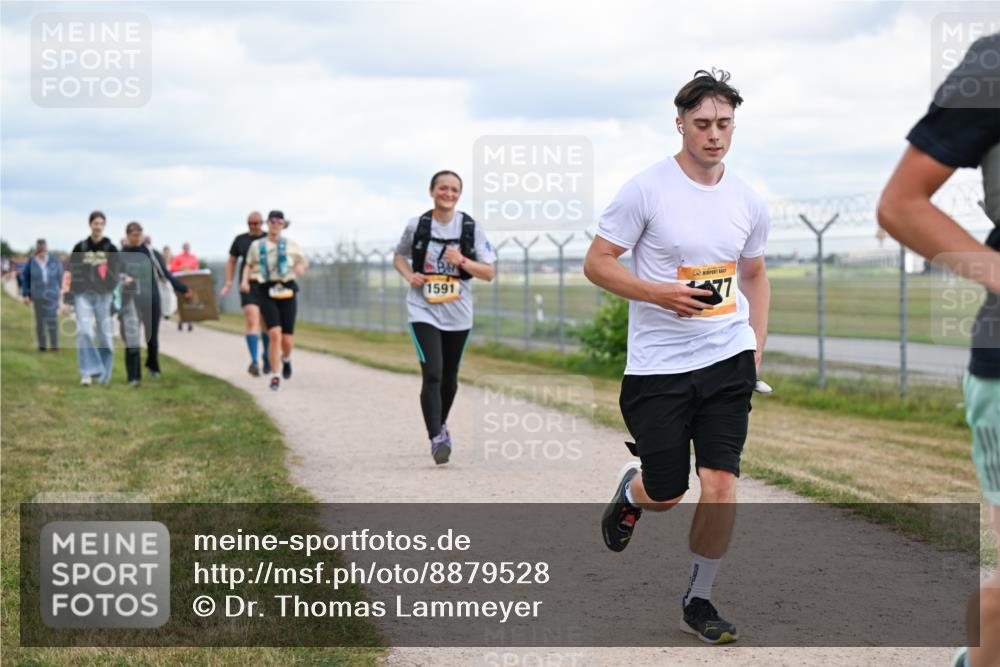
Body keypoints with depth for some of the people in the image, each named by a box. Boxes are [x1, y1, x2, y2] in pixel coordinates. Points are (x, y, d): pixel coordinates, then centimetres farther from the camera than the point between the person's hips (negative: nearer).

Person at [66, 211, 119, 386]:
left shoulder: (111, 249, 5)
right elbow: (71, 274, 8)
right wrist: (68, 300, 3)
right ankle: (88, 372, -15)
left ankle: (104, 374, 16)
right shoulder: (80, 248, 7)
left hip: (104, 296, 0)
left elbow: (117, 275, 5)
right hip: (83, 295, 0)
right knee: (84, 332, -15)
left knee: (105, 335, 2)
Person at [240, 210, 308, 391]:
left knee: (287, 340, -1)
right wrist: (245, 280, 2)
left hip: (286, 291, 1)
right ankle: (275, 377, -8)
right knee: (275, 334, -20)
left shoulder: (291, 245, 10)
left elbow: (303, 261, 18)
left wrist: (301, 267, -6)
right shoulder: (257, 246, 11)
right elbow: (248, 265, 21)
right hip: (266, 293, -1)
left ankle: (286, 358, 37)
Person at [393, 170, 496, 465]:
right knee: (432, 374, -17)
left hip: (458, 314, 2)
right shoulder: (416, 225, -3)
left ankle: (441, 423, 42)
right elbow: (399, 256, 14)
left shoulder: (471, 227, -3)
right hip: (423, 311, -2)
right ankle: (437, 439, -17)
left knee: (449, 376, 17)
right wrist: (409, 275, -6)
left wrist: (462, 261, -18)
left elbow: (489, 273, -2)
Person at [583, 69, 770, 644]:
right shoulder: (646, 189, -8)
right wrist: (661, 294, -19)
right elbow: (597, 263, -6)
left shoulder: (749, 202, 6)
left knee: (721, 480, -8)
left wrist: (756, 348, 10)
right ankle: (631, 491, 41)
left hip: (728, 360, 3)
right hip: (658, 364, -3)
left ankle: (699, 600, 10)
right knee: (666, 495, 3)